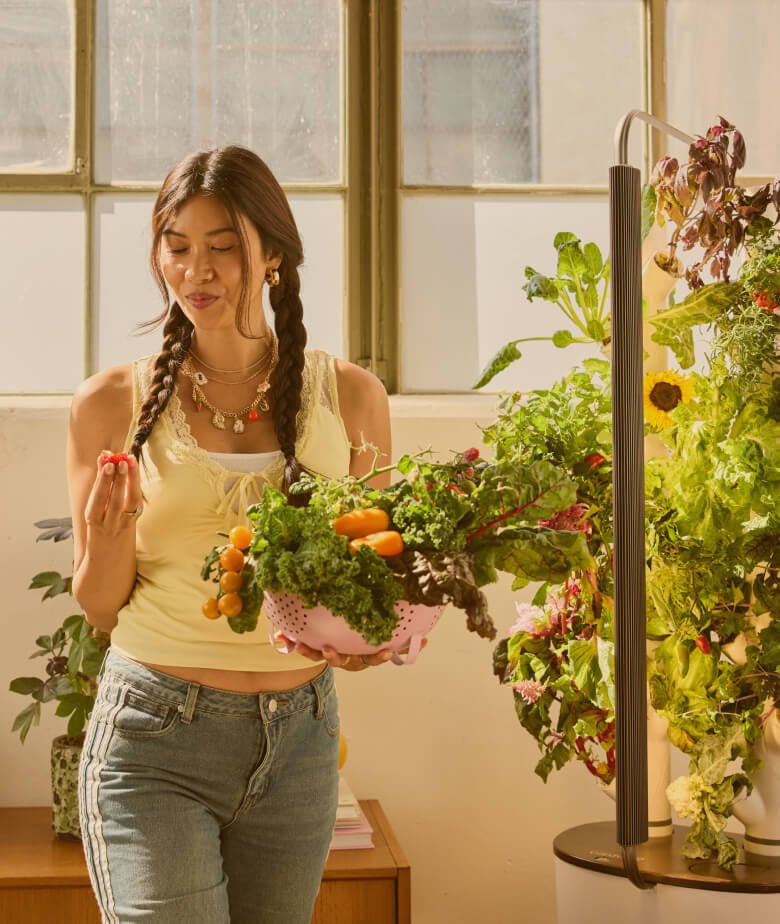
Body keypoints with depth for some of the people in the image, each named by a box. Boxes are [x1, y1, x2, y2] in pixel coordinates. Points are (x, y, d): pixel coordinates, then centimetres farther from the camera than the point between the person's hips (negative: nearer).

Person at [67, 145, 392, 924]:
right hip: (153, 740, -2)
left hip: (298, 738, 2)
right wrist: (110, 535, -17)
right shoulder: (112, 404, -3)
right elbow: (99, 607, 4)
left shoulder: (349, 398, 1)